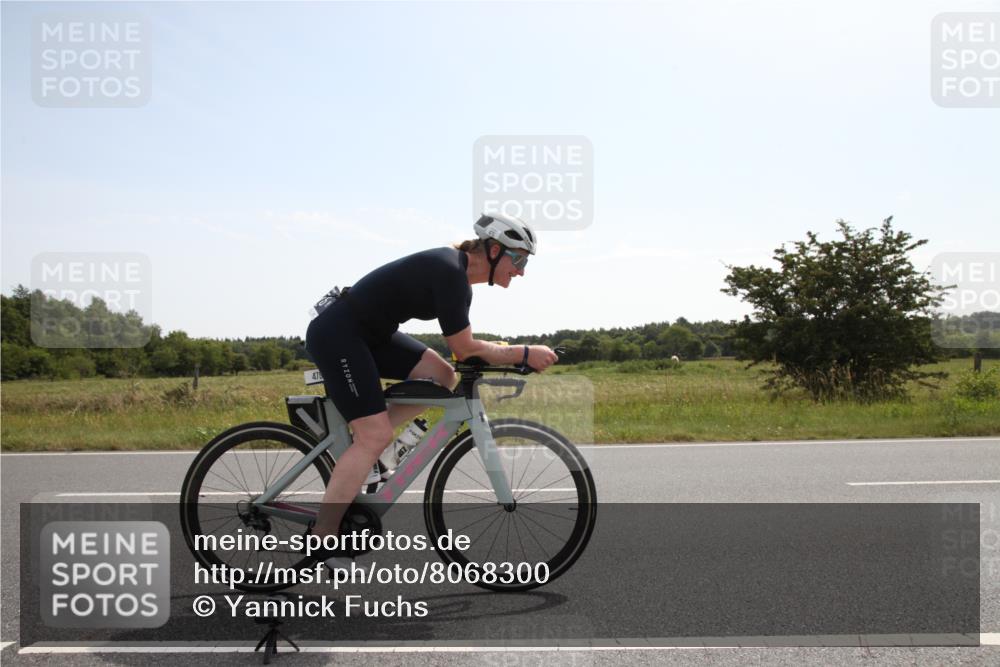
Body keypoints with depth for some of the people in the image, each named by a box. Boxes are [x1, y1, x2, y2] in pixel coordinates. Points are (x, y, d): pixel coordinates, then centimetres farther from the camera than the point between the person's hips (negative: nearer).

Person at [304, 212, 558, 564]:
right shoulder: (449, 272, -22)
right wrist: (525, 354, -14)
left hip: (369, 333, 10)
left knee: (442, 377, 2)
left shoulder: (459, 271, 7)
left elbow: (462, 345, 14)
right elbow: (464, 349, -20)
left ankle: (361, 443, 6)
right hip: (336, 335, -10)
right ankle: (320, 540, -8)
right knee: (375, 437, -13)